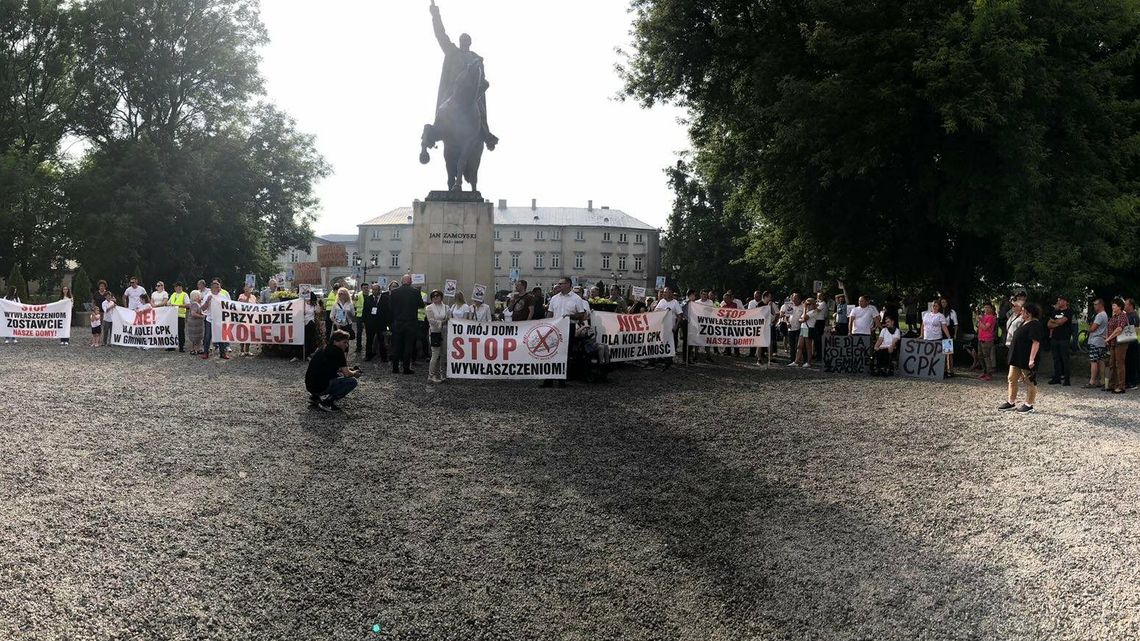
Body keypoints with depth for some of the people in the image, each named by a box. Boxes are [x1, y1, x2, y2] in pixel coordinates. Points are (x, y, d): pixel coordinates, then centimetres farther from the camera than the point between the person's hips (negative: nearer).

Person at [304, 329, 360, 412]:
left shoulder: (324, 349, 18)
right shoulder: (337, 351, -9)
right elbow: (347, 374, -12)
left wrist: (348, 369, 24)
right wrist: (354, 373, 11)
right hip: (321, 387, -9)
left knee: (339, 375, 31)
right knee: (353, 381, -7)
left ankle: (315, 397, 17)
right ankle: (327, 402, -9)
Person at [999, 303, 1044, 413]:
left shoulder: (1035, 325, -17)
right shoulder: (1024, 323, 14)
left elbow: (1036, 343, -23)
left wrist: (1032, 359, -27)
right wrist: (1013, 356, 22)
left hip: (1026, 360, -10)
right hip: (1016, 358, 10)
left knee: (1029, 382, 2)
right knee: (1012, 379, 12)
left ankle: (1028, 405, 11)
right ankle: (1011, 402, 19)